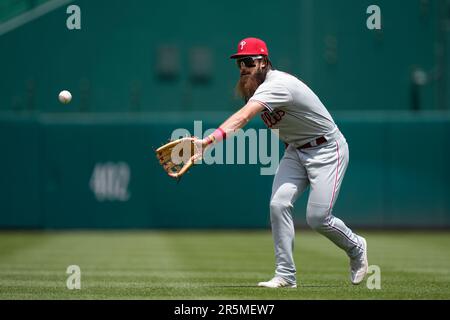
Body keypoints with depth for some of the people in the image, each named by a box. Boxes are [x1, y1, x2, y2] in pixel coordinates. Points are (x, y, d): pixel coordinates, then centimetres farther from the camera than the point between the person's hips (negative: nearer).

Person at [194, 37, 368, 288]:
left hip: (327, 150, -8)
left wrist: (210, 140, -57)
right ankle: (286, 275, -6)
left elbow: (243, 117, -45)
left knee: (318, 218, -11)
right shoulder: (258, 87, 0)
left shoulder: (277, 85, -31)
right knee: (279, 204, -10)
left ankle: (356, 247, 20)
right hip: (296, 150, 8)